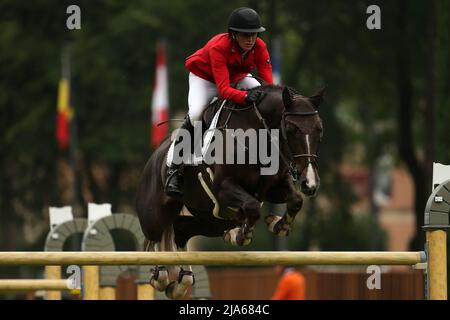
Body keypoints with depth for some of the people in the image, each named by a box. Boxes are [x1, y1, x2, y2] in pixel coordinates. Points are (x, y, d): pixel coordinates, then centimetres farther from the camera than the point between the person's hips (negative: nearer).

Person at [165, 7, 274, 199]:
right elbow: (223, 89, -46)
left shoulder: (259, 48, -24)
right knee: (195, 113, -32)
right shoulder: (218, 47, -38)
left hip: (236, 78, 5)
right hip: (204, 78, -5)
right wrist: (245, 96, -64)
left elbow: (268, 82, -25)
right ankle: (174, 169, -24)